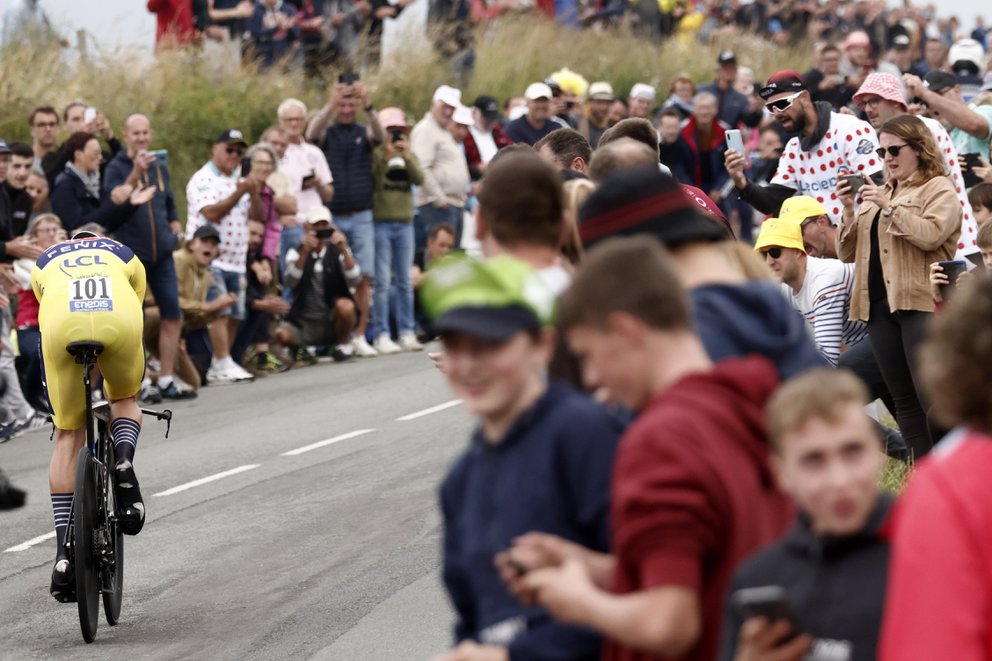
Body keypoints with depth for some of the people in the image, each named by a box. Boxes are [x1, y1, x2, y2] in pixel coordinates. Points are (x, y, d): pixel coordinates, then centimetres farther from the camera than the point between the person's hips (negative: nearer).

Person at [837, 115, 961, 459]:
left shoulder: (938, 189, 2)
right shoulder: (877, 193, 21)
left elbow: (931, 234, -17)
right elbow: (847, 253, 18)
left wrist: (889, 206, -14)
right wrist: (849, 211, 2)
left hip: (920, 303, -7)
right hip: (879, 305, 7)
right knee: (903, 399, 6)